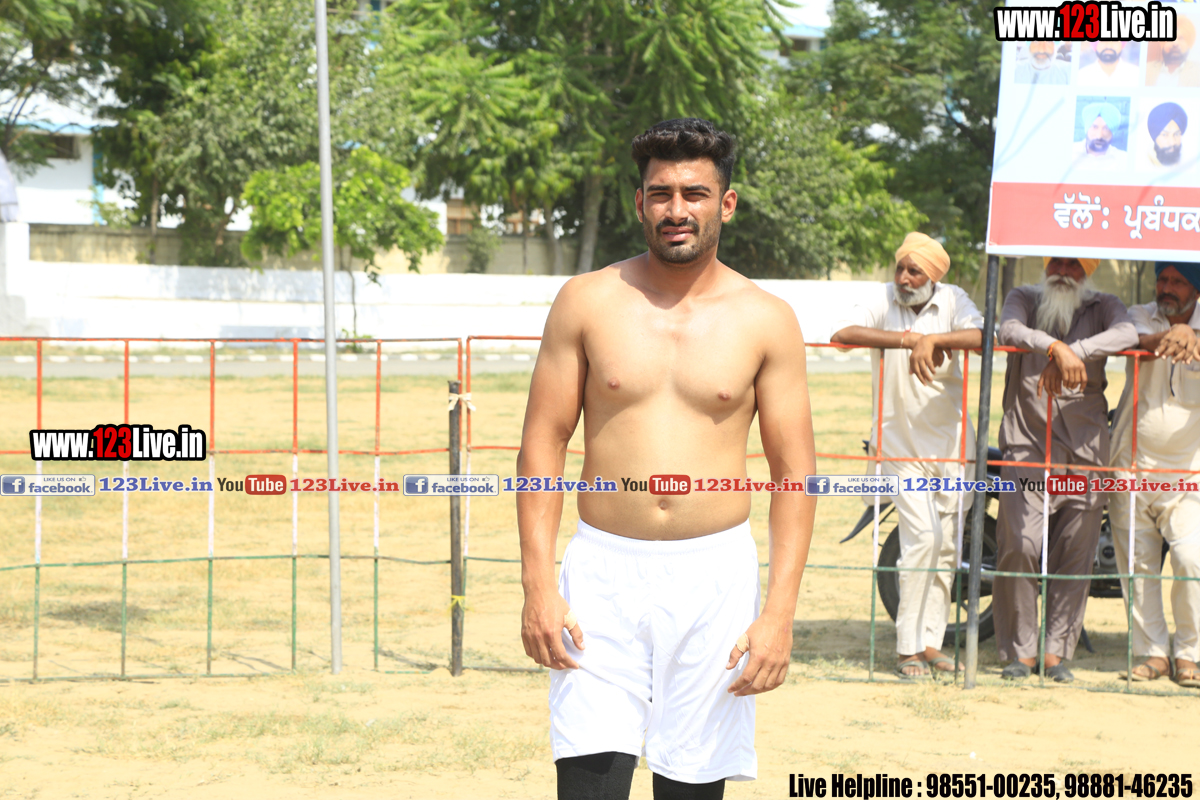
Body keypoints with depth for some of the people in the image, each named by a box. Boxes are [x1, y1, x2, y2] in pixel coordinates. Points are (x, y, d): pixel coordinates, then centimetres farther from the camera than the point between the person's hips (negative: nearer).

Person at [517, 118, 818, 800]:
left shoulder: (766, 320, 2)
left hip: (716, 577, 1)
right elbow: (543, 443, 4)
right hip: (603, 571, 0)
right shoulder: (588, 302, 3)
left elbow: (796, 472, 3)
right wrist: (538, 585, -4)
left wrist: (780, 612, -5)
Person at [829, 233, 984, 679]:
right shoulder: (883, 301, -5)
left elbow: (980, 335, -20)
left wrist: (932, 340, -31)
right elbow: (842, 335, -22)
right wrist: (908, 338, -27)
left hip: (951, 441, 3)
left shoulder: (952, 300, -3)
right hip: (902, 444, -2)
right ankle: (907, 647, -5)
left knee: (946, 544, 6)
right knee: (921, 537, -12)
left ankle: (930, 642, 16)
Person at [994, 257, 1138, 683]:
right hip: (1026, 441, -1)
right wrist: (1057, 348, -32)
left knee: (1075, 553, 2)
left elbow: (1126, 334, -14)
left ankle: (1056, 652, 12)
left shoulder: (1102, 307, 10)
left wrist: (1074, 354, -29)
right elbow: (1009, 331, -13)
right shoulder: (1024, 299, 10)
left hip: (1084, 448, 1)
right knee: (1019, 547, -11)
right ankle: (1019, 651, 1)